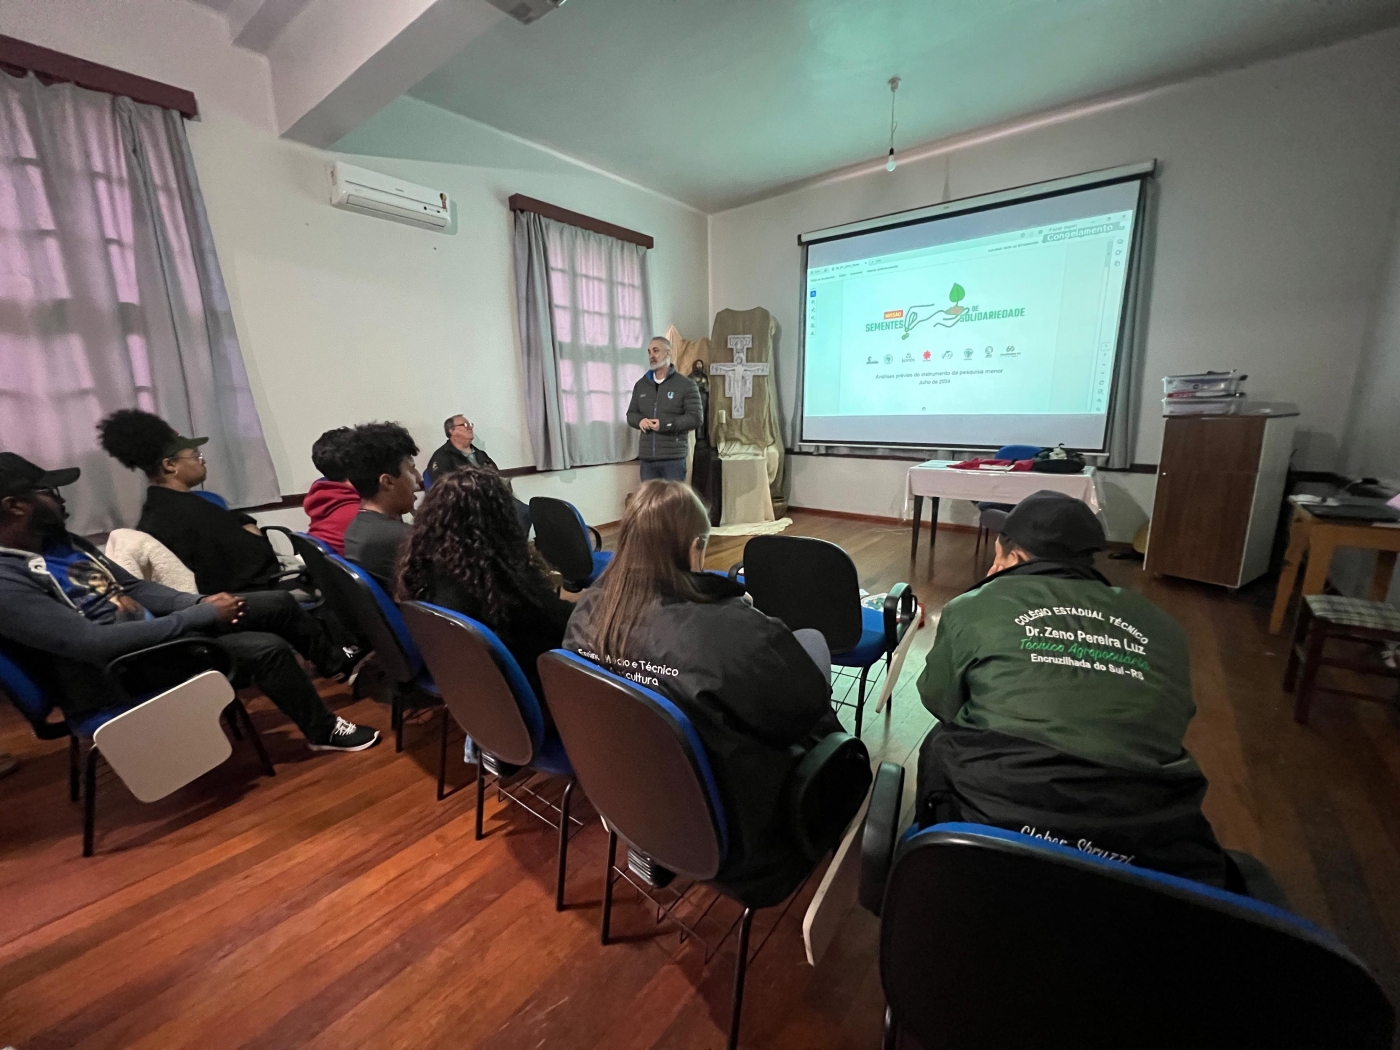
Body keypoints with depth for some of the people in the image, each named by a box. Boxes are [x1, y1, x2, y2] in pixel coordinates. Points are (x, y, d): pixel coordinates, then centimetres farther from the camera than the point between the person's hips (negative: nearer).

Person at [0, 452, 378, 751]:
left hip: (152, 630, 9)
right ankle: (324, 731, -3)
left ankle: (339, 665, 23)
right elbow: (93, 643, -29)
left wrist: (199, 602, -7)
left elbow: (134, 587, 11)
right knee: (267, 648, -24)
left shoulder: (62, 542, 7)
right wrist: (203, 615, -26)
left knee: (278, 603, 1)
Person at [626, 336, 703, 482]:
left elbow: (696, 418, -9)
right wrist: (640, 421, -7)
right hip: (647, 458, 5)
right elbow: (631, 414, 18)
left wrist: (665, 424, -18)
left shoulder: (686, 384, -3)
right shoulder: (641, 385, 14)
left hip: (673, 458, -5)